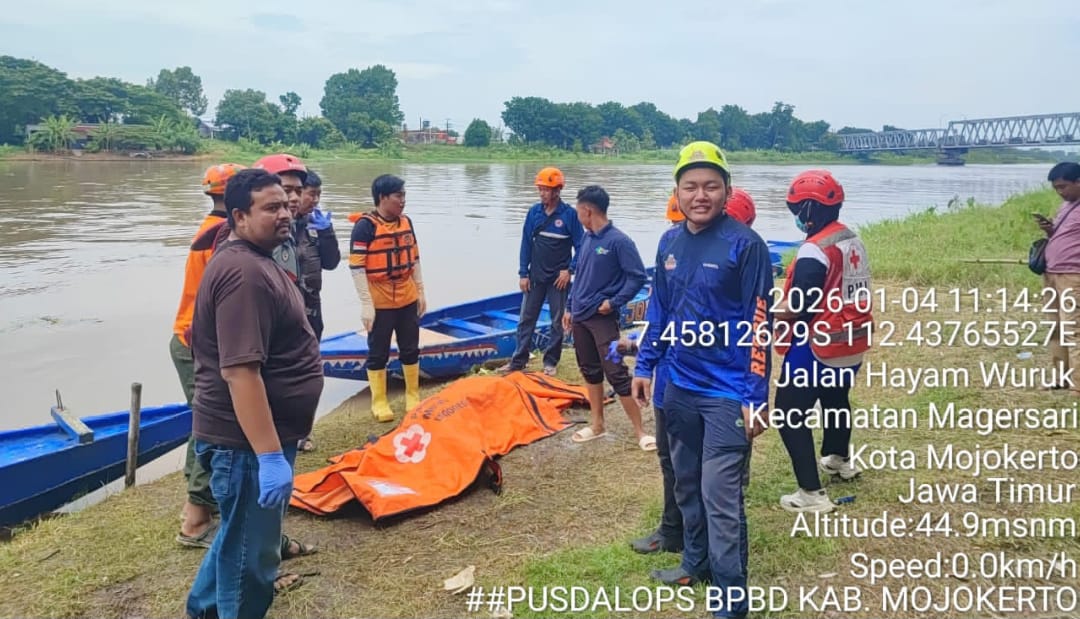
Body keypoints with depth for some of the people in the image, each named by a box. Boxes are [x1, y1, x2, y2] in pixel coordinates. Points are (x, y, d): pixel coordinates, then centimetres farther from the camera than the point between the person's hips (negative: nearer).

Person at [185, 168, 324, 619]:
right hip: (248, 442, -11)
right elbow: (240, 371, -30)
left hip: (258, 436, 11)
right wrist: (270, 456, -30)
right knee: (251, 553, 6)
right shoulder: (244, 274, -24)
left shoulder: (253, 260, 12)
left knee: (242, 534, 28)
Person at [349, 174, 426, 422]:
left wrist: (421, 292, 14)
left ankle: (413, 396, 29)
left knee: (410, 350, 14)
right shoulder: (365, 225, -14)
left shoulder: (406, 222, 6)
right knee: (378, 353, 6)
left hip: (407, 300, 6)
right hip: (380, 303, -6)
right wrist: (366, 303, -19)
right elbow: (356, 266, -16)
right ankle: (379, 402, 18)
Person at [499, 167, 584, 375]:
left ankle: (551, 362, 19)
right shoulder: (534, 212, 1)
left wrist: (569, 270, -13)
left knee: (557, 322, 7)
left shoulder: (569, 214, -9)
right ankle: (518, 360, 14)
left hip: (558, 278, -3)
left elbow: (580, 246, -5)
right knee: (526, 319, 6)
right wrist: (523, 273, 1)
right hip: (535, 276, 3)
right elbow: (526, 243, 4)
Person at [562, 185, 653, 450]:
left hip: (603, 318, -8)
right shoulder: (586, 239, 8)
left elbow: (637, 277, -14)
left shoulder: (618, 241, -15)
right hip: (580, 316, 8)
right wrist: (570, 307, 17)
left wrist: (614, 302, -17)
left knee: (616, 374, -8)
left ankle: (640, 431, 0)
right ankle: (597, 424, 26)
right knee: (590, 371, 14)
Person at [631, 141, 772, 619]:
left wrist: (755, 397, -15)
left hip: (727, 392, -6)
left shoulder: (745, 245, -13)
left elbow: (758, 325, -13)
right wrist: (644, 366, 11)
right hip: (679, 387, 6)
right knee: (686, 486, 19)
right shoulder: (669, 243, 5)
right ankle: (697, 563, 39)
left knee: (720, 497, -4)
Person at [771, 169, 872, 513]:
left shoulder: (814, 251, -22)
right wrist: (790, 297, 12)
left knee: (791, 415, 0)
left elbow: (799, 310, -22)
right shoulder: (854, 241, 4)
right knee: (836, 399, 31)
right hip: (851, 344, 9)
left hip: (818, 349, -9)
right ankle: (839, 460, 53)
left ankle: (812, 493, 0)